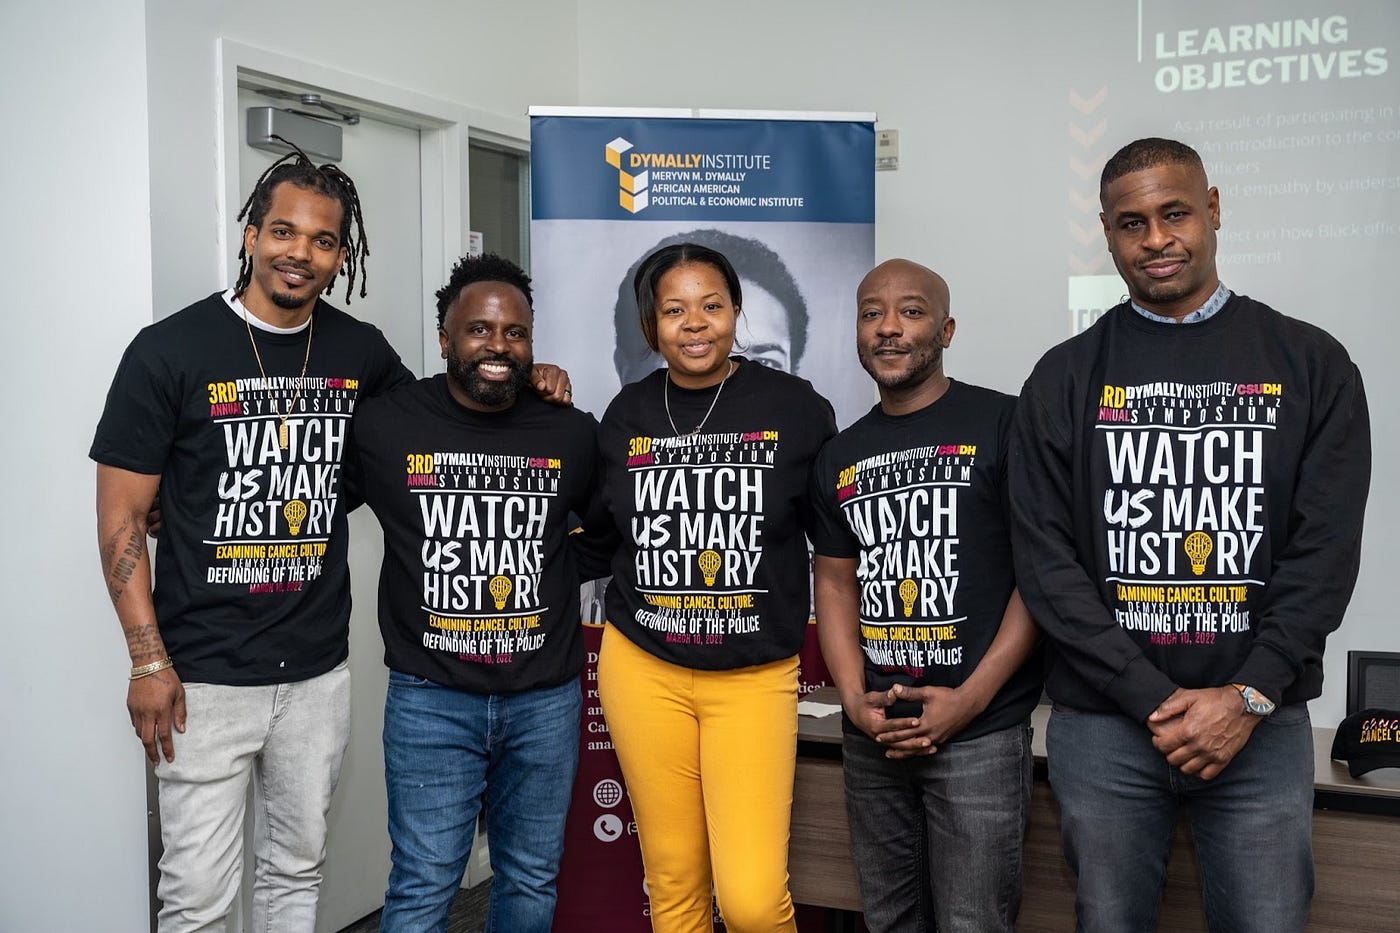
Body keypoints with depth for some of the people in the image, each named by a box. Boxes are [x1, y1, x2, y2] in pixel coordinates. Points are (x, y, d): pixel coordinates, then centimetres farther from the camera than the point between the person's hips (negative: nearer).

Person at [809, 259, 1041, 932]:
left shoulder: (1001, 425, -6)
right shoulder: (840, 457, 11)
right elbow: (835, 583, 13)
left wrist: (972, 698, -14)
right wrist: (855, 700, -2)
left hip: (981, 732, -5)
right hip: (872, 739, 5)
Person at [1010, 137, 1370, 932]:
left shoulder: (1311, 364, 3)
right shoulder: (1065, 379, 2)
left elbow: (1325, 550, -3)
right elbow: (1045, 560, -5)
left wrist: (1249, 698, -13)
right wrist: (1153, 700, -13)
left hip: (1263, 724, 0)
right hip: (1102, 724, 0)